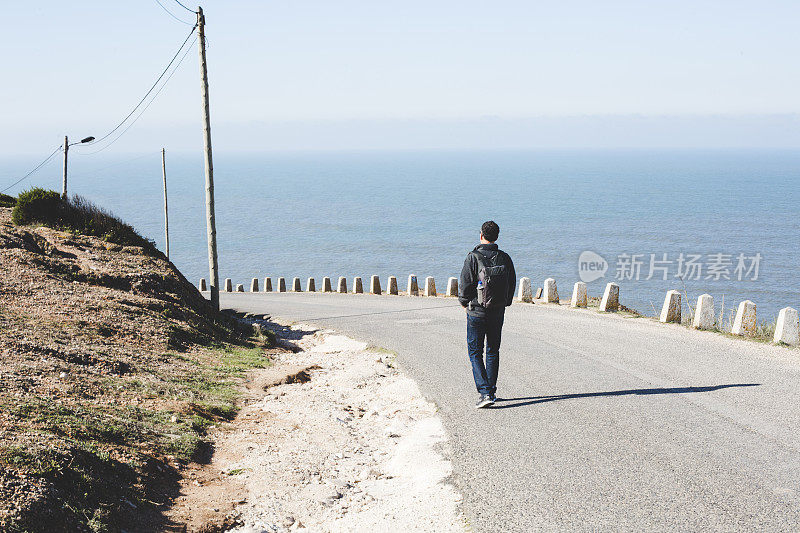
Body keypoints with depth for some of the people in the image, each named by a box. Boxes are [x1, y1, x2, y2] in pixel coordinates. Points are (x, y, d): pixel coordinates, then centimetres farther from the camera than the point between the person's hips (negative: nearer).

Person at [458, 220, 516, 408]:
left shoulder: (473, 258, -14)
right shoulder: (505, 258, -1)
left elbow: (465, 284, -12)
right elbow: (512, 284, 5)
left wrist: (465, 303, 6)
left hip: (477, 312, -4)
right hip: (498, 313, 4)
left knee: (475, 352, 3)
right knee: (493, 352, 17)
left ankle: (485, 392, -10)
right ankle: (491, 391, 23)